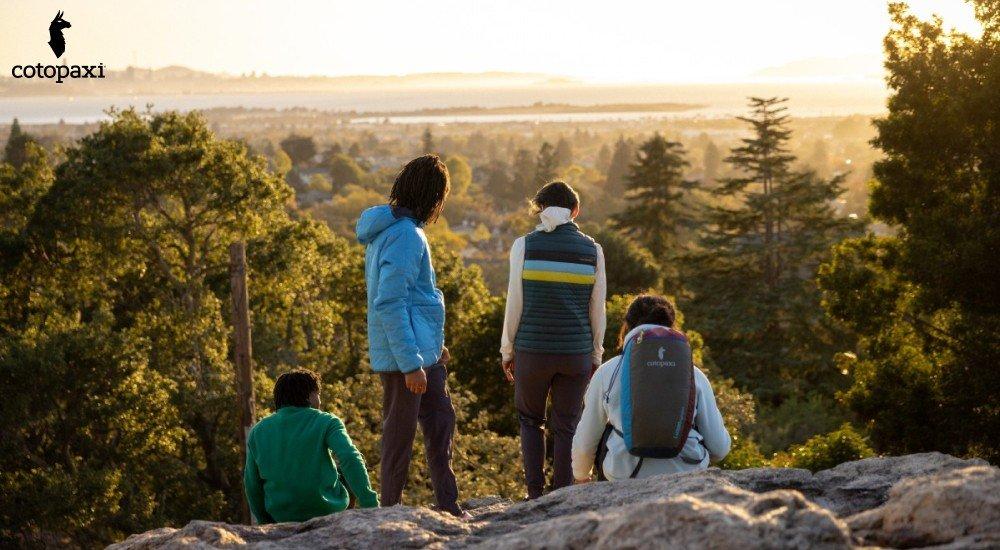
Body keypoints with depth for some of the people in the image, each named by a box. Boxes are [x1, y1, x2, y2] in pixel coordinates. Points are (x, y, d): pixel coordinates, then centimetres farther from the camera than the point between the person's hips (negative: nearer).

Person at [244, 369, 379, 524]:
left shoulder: (257, 431, 4)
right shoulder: (325, 422, -8)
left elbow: (252, 484, 7)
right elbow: (350, 459, -23)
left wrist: (265, 522, 20)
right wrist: (370, 505, -25)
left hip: (282, 515, 4)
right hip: (327, 508, -4)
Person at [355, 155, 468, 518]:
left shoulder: (390, 228, 13)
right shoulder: (406, 235, -19)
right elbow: (389, 305, -24)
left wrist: (432, 345, 23)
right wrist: (411, 363, -23)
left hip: (422, 354, 10)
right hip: (404, 356, -10)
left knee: (440, 424, 16)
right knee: (400, 436, 0)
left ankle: (449, 509, 23)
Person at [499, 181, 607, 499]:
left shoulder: (524, 246, -3)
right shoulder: (592, 250, 2)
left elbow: (515, 304, -3)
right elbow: (597, 309, 5)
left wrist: (507, 350, 7)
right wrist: (596, 354, 15)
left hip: (532, 351, -1)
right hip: (576, 353, 1)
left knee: (529, 418, 17)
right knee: (566, 427, 9)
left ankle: (534, 494, 10)